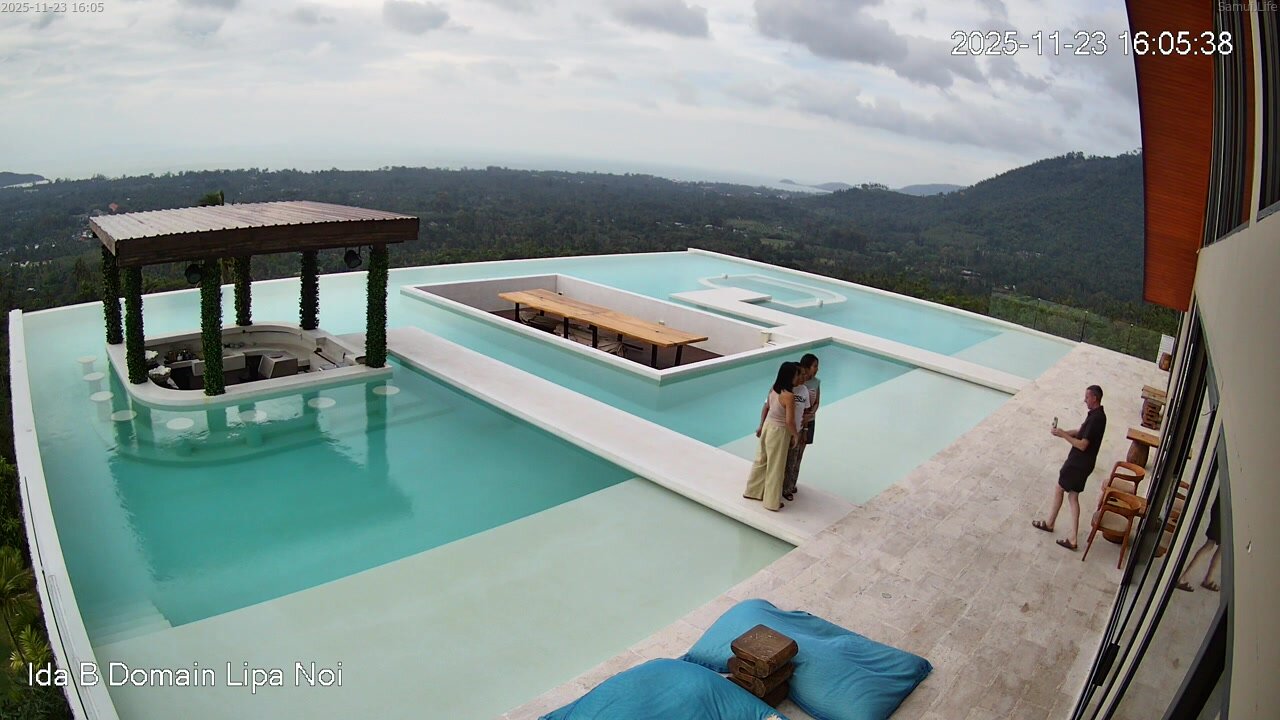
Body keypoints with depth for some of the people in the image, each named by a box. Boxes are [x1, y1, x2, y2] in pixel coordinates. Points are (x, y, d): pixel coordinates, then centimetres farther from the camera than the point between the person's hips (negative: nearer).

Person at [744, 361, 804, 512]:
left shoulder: (773, 389, -3)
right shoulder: (789, 396, -27)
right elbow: (789, 421, -27)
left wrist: (761, 426, 20)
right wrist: (796, 435, -10)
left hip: (768, 426, 8)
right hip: (779, 431, -8)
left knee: (761, 460, 22)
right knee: (776, 467, 7)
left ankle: (752, 491, 37)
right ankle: (772, 502, 21)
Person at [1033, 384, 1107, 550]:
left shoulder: (1095, 418, -24)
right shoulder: (1097, 414, 7)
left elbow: (1082, 445, -26)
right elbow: (1082, 432, 19)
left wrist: (1063, 435, -17)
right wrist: (1063, 432, 5)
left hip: (1078, 463, -9)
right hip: (1081, 462, 9)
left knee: (1059, 490, 9)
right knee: (1073, 496, 10)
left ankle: (1049, 524, 28)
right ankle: (1072, 539, 11)